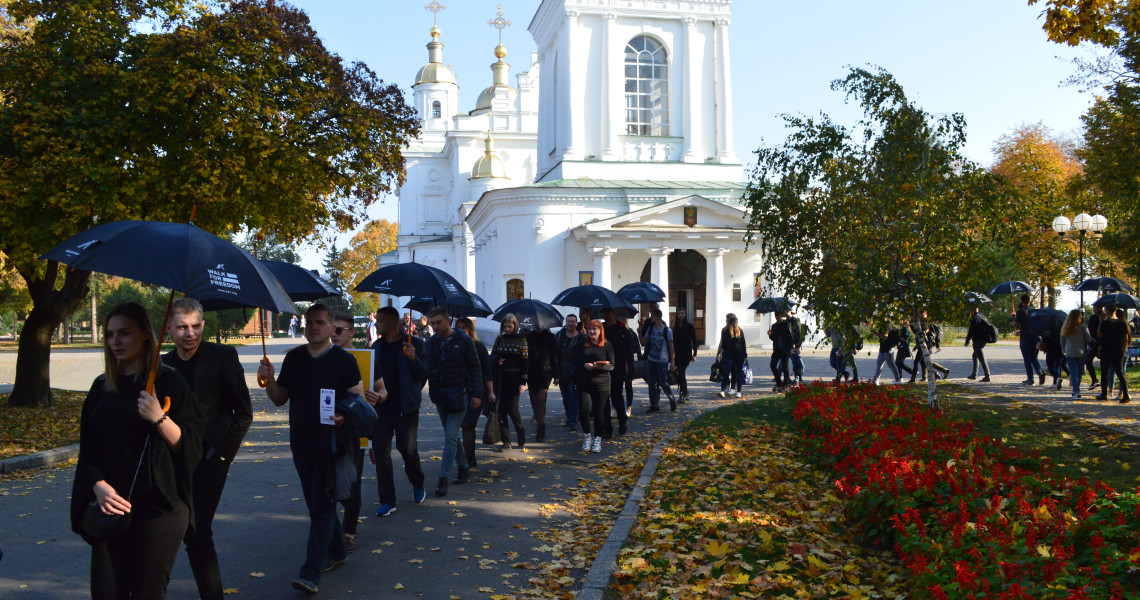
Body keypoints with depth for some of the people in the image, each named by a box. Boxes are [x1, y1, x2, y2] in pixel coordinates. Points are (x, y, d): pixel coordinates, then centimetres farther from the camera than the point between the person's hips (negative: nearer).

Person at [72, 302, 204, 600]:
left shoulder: (168, 382, -3)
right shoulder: (103, 386, 11)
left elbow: (190, 446, -7)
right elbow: (87, 450, 12)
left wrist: (160, 418, -23)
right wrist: (99, 486, -5)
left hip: (158, 505, -4)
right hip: (112, 506, 5)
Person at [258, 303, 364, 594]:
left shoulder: (343, 360, -7)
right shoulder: (293, 358, 7)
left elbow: (359, 399, -7)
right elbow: (280, 399, 11)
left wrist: (345, 417, -27)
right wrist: (269, 380, -9)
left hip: (330, 442, -6)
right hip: (300, 441, 6)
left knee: (321, 505, -6)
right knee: (317, 503, 15)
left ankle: (311, 572, -7)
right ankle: (336, 551, 33)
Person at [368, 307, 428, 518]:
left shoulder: (413, 343, -5)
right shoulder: (377, 346, 9)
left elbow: (424, 374, -7)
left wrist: (413, 359, -25)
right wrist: (371, 394, -4)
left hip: (406, 408, -4)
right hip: (381, 406, 4)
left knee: (408, 450, 3)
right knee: (380, 451, -1)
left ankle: (418, 485, 33)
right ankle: (387, 501, 7)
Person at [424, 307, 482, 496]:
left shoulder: (463, 340, -5)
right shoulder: (431, 342, 7)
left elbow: (475, 368, -2)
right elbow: (425, 368, 6)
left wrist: (477, 394, -7)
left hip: (458, 394, -5)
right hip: (440, 395, 5)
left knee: (451, 436, -10)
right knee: (451, 435, 14)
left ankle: (443, 477, -8)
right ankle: (463, 468, 28)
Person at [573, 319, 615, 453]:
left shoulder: (607, 345, 3)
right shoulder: (583, 346, 12)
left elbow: (612, 365, -2)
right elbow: (574, 361, 8)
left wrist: (600, 366, -21)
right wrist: (584, 365, -11)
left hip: (601, 382, -2)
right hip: (584, 382, 2)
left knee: (598, 412, 1)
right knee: (583, 410, -8)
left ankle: (597, 440, 17)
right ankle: (587, 436, 15)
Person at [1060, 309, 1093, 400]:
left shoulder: (1065, 328, 2)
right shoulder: (1082, 327, -9)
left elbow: (1062, 342, 9)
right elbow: (1089, 340, -6)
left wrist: (1065, 350, 26)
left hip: (1069, 354, 2)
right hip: (1081, 352, -1)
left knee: (1073, 372, 1)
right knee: (1079, 372, 10)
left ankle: (1076, 392, -11)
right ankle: (1075, 391, 17)